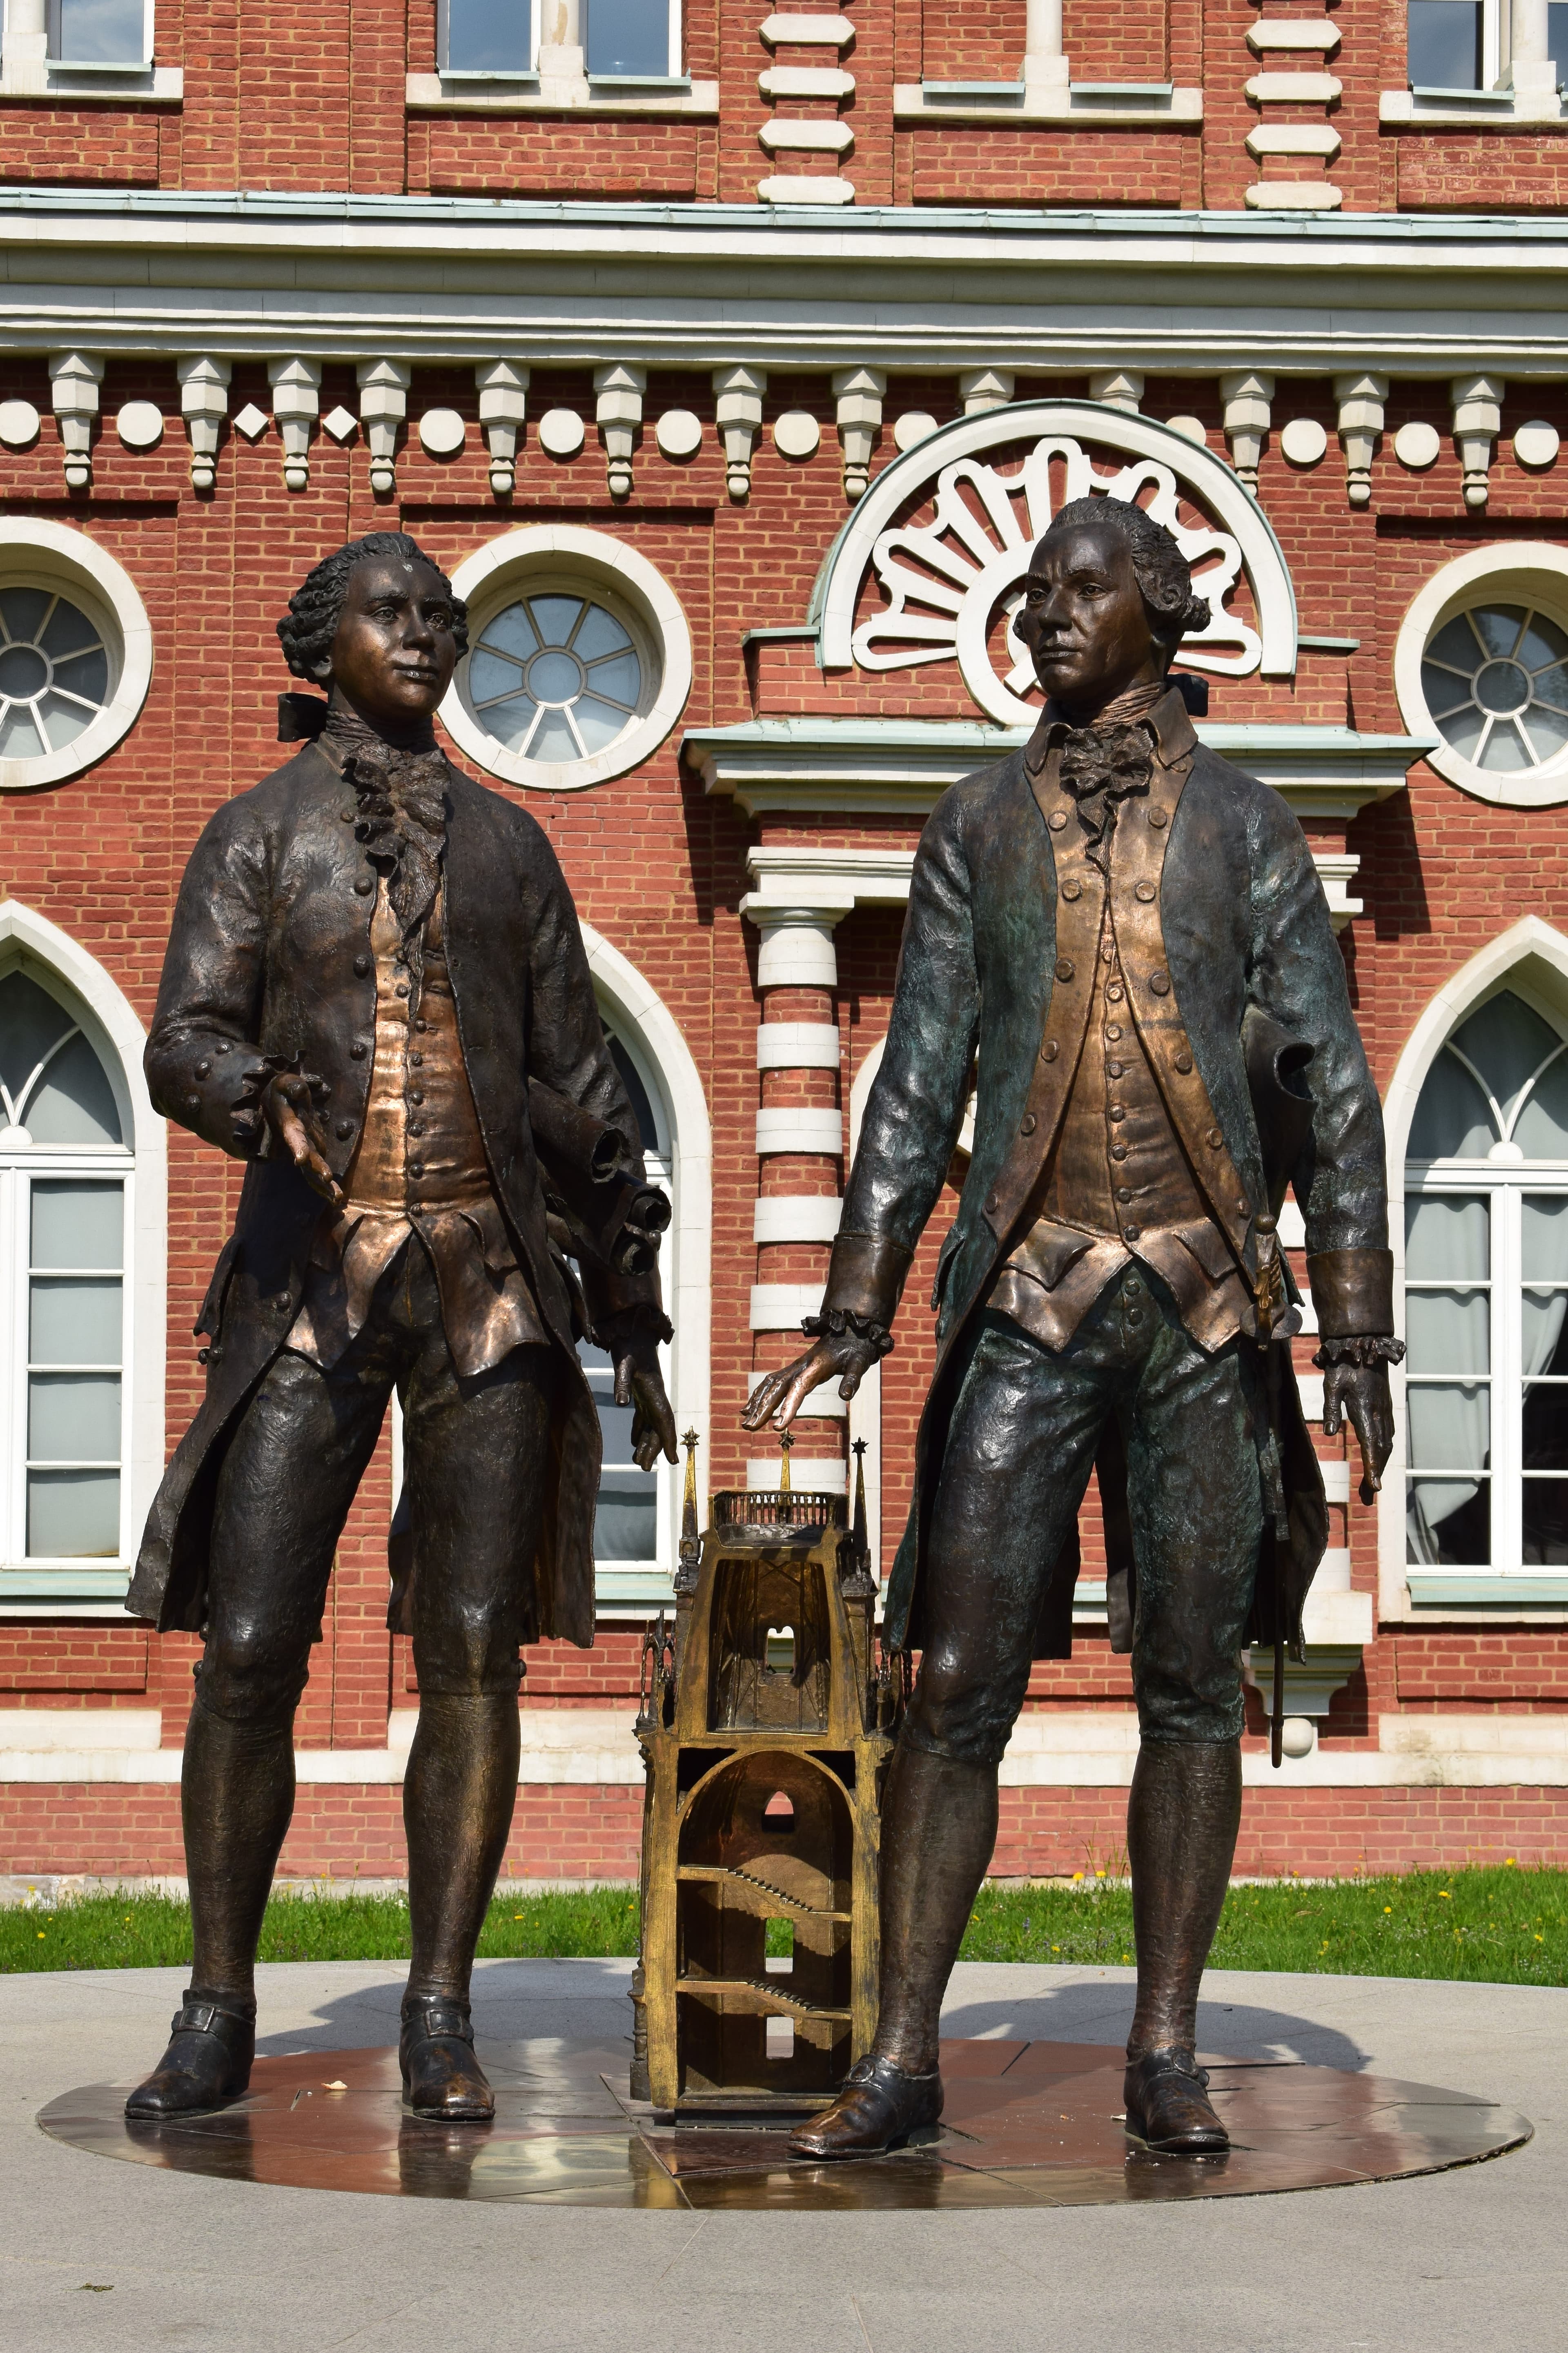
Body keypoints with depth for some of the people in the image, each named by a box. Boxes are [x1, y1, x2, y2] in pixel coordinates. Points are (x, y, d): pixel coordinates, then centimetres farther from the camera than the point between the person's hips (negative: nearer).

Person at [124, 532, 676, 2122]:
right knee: (249, 1646, -7)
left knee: (475, 1646, -4)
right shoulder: (257, 834, 9)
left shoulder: (505, 842, 15)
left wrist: (633, 1316, 12)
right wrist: (259, 1098, -28)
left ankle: (440, 2019, 3)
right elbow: (184, 1042, -3)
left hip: (489, 1273, 2)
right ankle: (217, 2017, 5)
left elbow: (578, 1085, 15)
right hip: (310, 1272, -1)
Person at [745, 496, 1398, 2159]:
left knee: (1191, 1683, 3)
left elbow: (1332, 1086, 5)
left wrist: (1355, 1334, -2)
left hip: (1206, 1302, 0)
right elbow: (918, 1083, 8)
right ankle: (901, 2058, 3)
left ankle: (1165, 2056, 11)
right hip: (1029, 1295, 0)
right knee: (956, 1682, -3)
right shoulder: (978, 826, 11)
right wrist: (855, 1312, 0)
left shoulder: (1244, 827, 7)